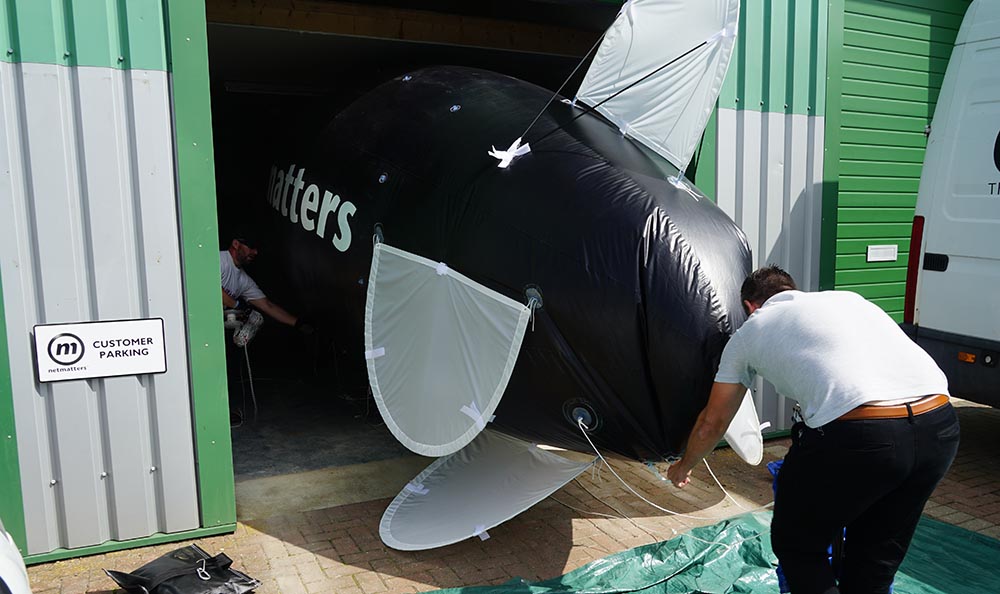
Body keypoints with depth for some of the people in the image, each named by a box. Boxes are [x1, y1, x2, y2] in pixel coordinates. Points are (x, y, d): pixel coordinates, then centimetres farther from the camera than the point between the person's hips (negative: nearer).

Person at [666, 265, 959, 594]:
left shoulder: (751, 329, 19)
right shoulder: (847, 297, 32)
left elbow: (712, 423, 27)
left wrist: (684, 466, 47)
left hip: (856, 435, -6)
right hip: (941, 429, 6)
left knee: (796, 547, 19)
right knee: (876, 565, 25)